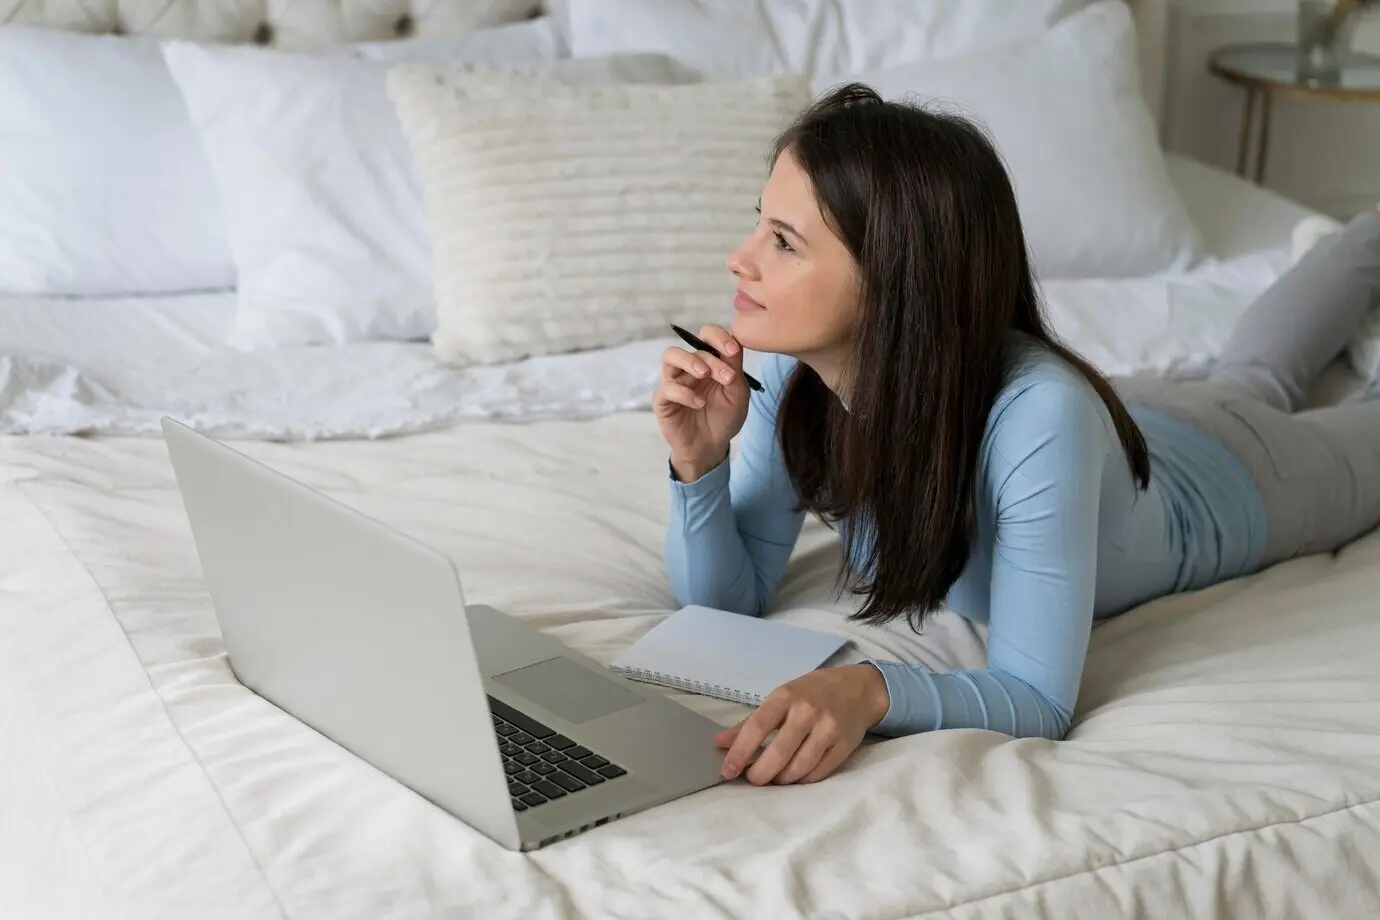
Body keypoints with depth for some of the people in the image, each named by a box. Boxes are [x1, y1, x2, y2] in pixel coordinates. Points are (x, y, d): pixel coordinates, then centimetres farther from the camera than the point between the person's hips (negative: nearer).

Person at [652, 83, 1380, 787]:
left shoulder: (1039, 415, -50)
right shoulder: (797, 369, -34)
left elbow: (1038, 700, -47)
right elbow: (727, 600, -25)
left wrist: (872, 690, -65)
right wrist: (699, 465, -43)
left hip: (1225, 475, -5)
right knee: (1250, 381, 37)